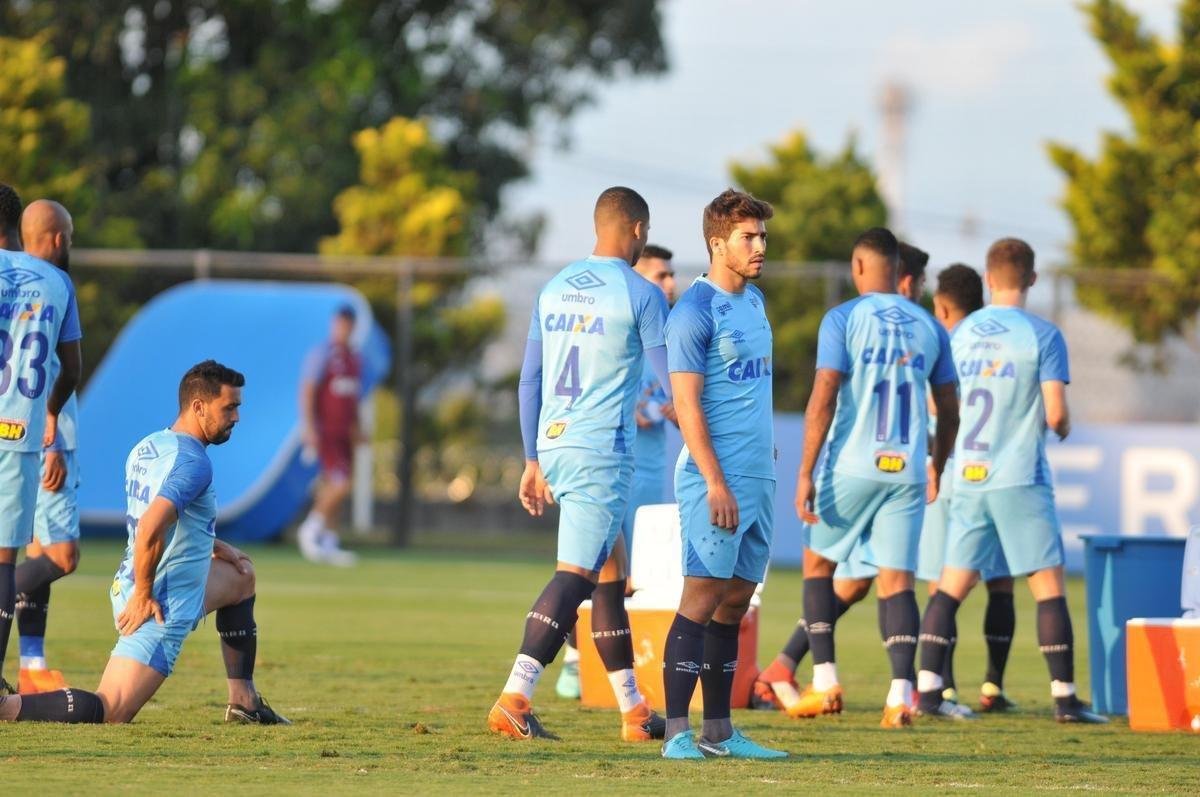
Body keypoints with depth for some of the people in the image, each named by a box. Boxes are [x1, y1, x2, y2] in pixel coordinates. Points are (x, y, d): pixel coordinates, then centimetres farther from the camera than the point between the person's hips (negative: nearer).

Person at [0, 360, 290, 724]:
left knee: (241, 574, 31)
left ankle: (243, 701, 30)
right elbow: (150, 530, -33)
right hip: (160, 607, -10)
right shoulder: (194, 463, -20)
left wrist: (213, 546, 21)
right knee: (109, 713, -16)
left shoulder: (147, 448, 8)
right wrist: (143, 595, -21)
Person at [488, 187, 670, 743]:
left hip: (552, 446, 8)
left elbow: (530, 381, 17)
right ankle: (514, 698, -24)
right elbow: (676, 382, -5)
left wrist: (534, 461, 23)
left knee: (611, 573, 16)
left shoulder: (554, 289, 13)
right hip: (602, 453, -8)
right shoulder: (640, 294, -7)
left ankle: (634, 711, 20)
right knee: (574, 575, -12)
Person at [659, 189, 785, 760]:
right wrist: (715, 482, -19)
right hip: (716, 477, -8)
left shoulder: (753, 301, 16)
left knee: (735, 601, 7)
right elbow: (686, 402, -14)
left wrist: (766, 451, 17)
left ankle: (718, 731, 10)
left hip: (759, 477, 8)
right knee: (702, 595, -10)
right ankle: (677, 731, -9)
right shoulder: (694, 311, -10)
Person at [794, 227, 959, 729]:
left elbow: (823, 400, -12)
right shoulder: (928, 328, 9)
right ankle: (901, 690, -13)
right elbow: (949, 411, 14)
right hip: (906, 472, 3)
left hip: (851, 466, -3)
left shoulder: (843, 320, -5)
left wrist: (806, 474, -9)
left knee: (819, 561, 16)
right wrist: (936, 469, 29)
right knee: (896, 579, 3)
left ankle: (824, 678, 9)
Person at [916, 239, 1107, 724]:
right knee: (1049, 587, 1)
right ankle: (1064, 698, -1)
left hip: (968, 478, 4)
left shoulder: (960, 334, 7)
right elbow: (1056, 414, -12)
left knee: (952, 586, 7)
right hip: (1021, 480, -4)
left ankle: (927, 689, -1)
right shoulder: (1043, 336, -7)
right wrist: (1063, 427, 11)